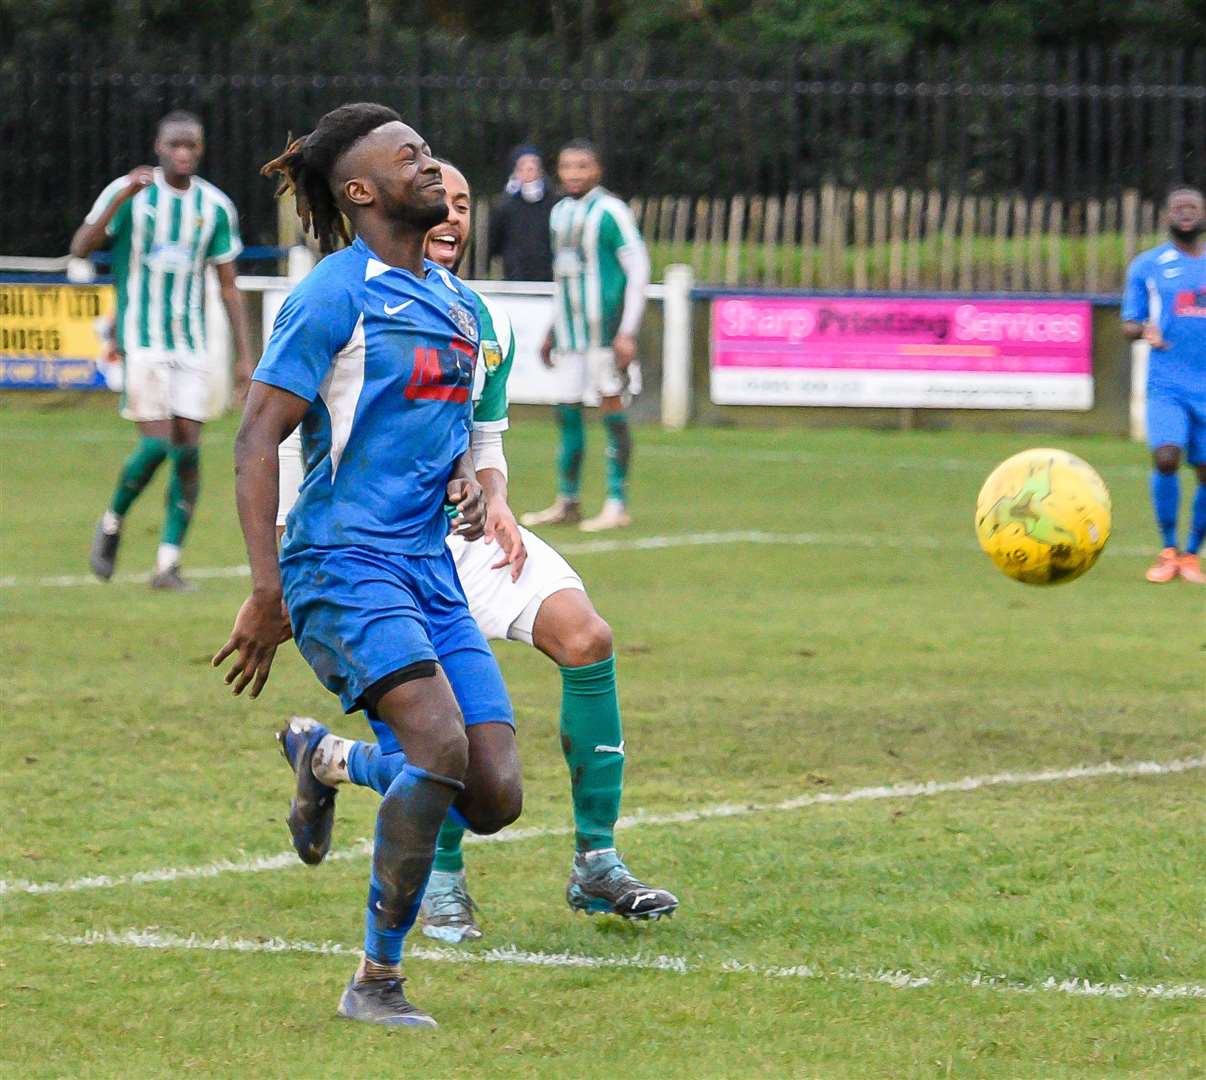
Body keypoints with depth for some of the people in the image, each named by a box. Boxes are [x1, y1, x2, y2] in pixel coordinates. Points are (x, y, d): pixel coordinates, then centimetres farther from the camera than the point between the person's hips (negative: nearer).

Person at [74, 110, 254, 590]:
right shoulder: (128, 192, -4)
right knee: (156, 443, -12)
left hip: (191, 345, 4)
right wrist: (121, 199, -29)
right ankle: (111, 524, 14)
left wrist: (244, 354, 7)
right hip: (141, 340, -4)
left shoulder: (215, 206, 6)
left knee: (188, 449, -4)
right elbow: (80, 248, -15)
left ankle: (167, 563, 0)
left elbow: (229, 286, 11)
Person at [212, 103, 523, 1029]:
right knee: (439, 743, -27)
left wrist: (466, 479, 6)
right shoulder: (336, 295, -6)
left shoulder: (455, 301, 17)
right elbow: (257, 440, -9)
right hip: (344, 562, -7)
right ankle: (377, 981, -14)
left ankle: (325, 759, 24)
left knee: (495, 801, -5)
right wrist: (267, 591, -16)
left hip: (430, 568, 7)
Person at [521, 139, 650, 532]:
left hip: (605, 330, -7)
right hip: (569, 331, 7)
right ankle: (566, 503, 14)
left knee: (612, 409, -5)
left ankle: (617, 506, -2)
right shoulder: (560, 213, 14)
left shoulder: (610, 212, -8)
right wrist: (552, 331, 22)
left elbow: (638, 271, -10)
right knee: (567, 411, 7)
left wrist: (627, 332, -14)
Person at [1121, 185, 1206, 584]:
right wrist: (1144, 330, -16)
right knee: (1166, 457, -22)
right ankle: (1167, 551, -5)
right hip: (1167, 386, -2)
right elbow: (1128, 324, 6)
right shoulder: (1147, 266, 6)